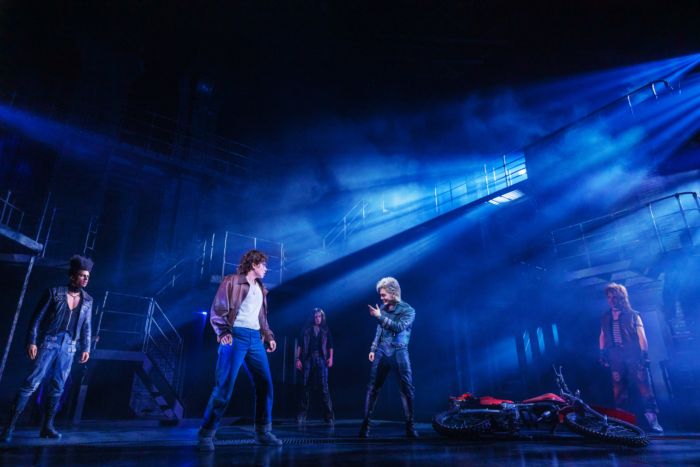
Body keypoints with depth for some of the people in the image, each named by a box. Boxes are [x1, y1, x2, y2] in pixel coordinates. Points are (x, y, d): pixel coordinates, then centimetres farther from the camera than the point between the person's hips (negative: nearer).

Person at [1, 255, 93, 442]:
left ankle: (47, 427, 15)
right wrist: (31, 341, -11)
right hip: (49, 342, -4)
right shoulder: (54, 292, -4)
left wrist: (86, 348, 6)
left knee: (57, 387, 6)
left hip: (69, 347, 4)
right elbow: (37, 317, -4)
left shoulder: (87, 300, 7)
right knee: (32, 382, -6)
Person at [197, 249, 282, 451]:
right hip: (235, 336, -6)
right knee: (224, 387, -9)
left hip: (255, 339, 7)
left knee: (265, 385, 3)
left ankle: (263, 432, 14)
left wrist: (269, 336, 14)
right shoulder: (232, 281, 1)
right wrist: (223, 332, -20)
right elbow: (217, 311, -5)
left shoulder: (261, 289, 21)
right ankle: (206, 434, 3)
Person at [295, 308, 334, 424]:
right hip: (308, 358, 1)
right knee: (306, 386, 3)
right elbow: (300, 344, 6)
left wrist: (330, 358, -2)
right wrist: (298, 359, -1)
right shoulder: (306, 329, 8)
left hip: (321, 359, 0)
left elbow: (330, 345, 10)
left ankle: (329, 415, -8)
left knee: (324, 386, -10)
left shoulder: (325, 329, 11)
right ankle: (302, 415, 13)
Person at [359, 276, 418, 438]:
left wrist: (380, 317, -23)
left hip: (399, 353, -3)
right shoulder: (383, 308, 7)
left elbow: (399, 327, -22)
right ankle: (365, 423, 7)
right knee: (373, 388, 1)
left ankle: (410, 426, 10)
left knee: (407, 389, -1)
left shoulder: (408, 310, -6)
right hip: (382, 352, 3)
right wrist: (373, 349, 11)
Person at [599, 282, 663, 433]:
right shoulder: (605, 318, 15)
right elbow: (602, 336, 19)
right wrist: (602, 353, 12)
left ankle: (652, 419, -7)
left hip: (634, 356, -3)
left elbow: (641, 336, 0)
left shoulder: (633, 315, 5)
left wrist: (644, 354, -9)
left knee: (644, 386, -9)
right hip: (615, 357, 3)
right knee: (618, 389, 3)